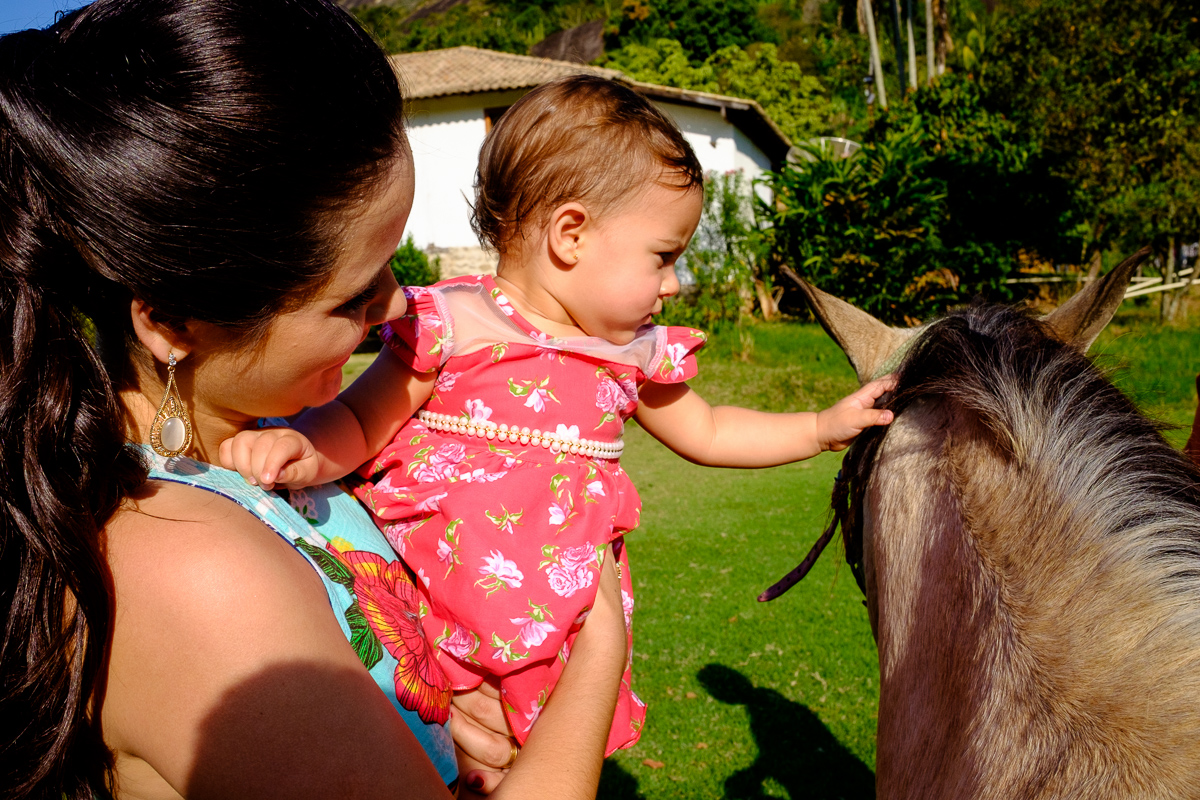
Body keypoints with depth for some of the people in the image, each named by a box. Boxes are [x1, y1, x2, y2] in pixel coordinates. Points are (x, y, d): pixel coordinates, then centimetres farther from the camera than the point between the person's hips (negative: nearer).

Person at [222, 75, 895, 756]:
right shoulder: (453, 327, -11)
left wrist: (825, 428, 17)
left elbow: (708, 435, 19)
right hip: (437, 623, -3)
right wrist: (305, 452, -27)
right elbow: (360, 423, -5)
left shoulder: (635, 355, 5)